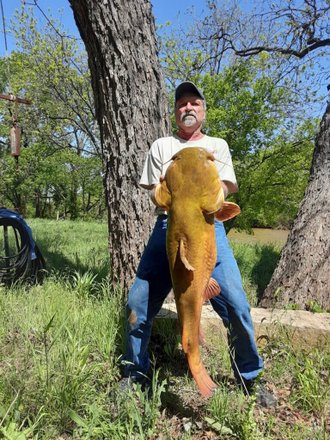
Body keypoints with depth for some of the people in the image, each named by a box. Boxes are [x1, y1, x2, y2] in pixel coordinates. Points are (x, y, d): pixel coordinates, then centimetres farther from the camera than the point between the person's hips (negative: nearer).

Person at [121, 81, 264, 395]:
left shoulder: (217, 145, 19)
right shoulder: (161, 146, 18)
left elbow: (222, 189, 8)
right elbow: (154, 192, 12)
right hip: (168, 227, 1)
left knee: (235, 303, -11)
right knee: (138, 303, -4)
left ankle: (250, 377, 14)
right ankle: (134, 374, 20)